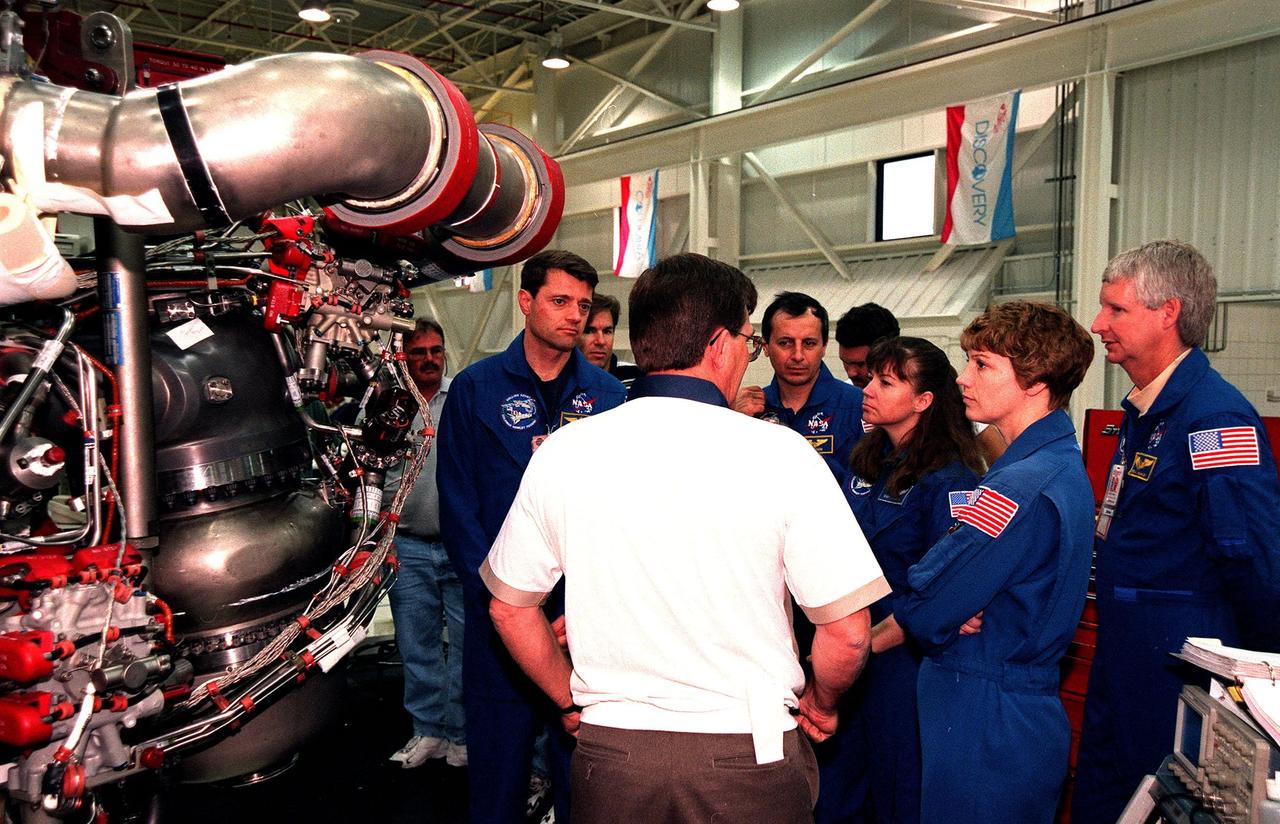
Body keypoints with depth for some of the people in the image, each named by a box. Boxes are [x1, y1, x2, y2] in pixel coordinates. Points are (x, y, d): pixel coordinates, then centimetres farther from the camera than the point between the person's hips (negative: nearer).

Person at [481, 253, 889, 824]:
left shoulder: (561, 452, -6)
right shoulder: (779, 451, -14)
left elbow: (509, 608, 3)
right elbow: (847, 631, -12)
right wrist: (820, 702, 8)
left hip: (608, 752, 2)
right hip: (747, 756, -1)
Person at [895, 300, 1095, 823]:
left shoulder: (1022, 486, -26)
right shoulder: (1065, 466, 8)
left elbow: (924, 613, -25)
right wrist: (956, 615, -13)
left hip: (986, 727, -9)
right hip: (1031, 706, 9)